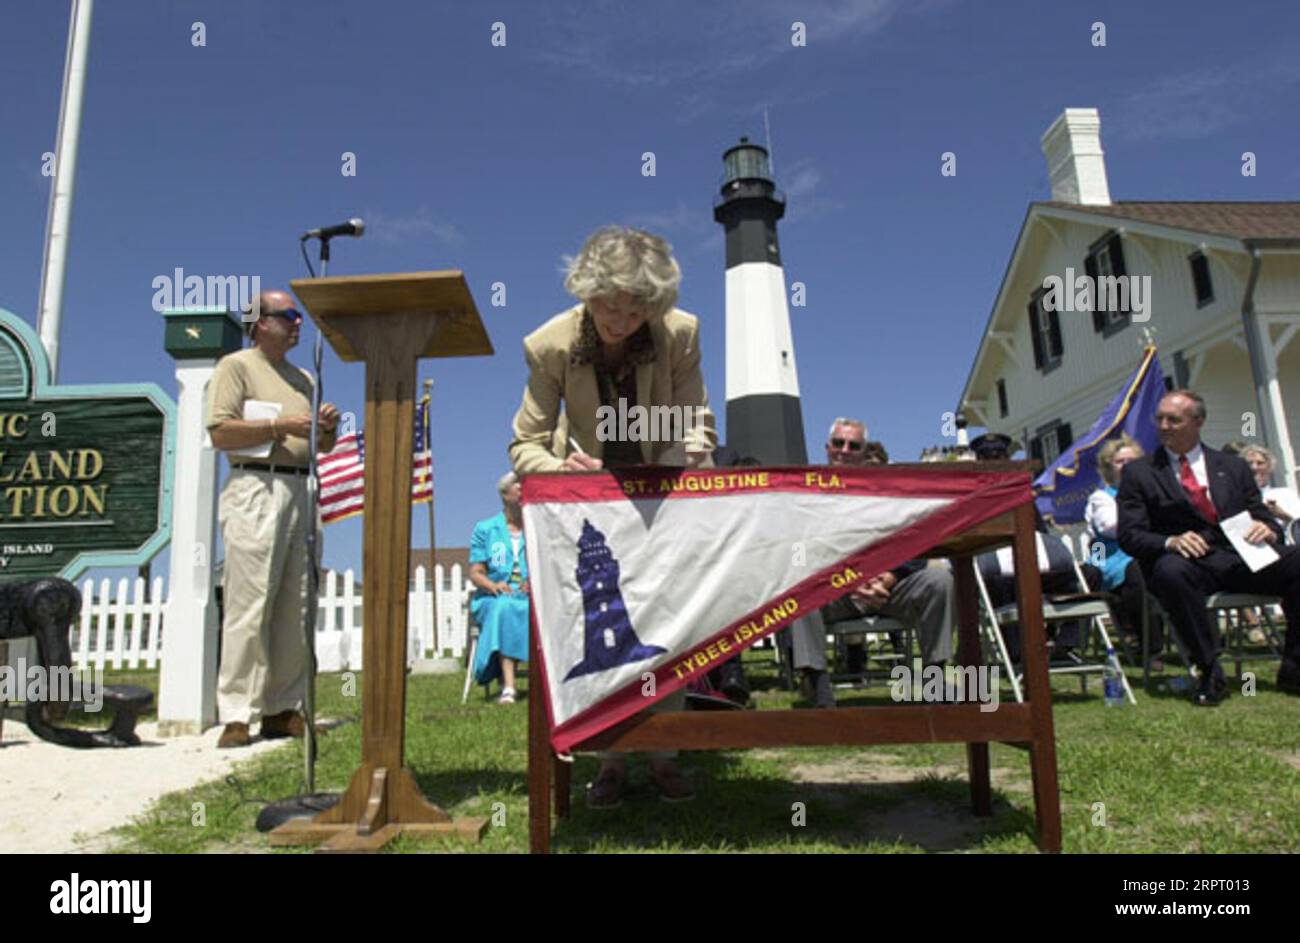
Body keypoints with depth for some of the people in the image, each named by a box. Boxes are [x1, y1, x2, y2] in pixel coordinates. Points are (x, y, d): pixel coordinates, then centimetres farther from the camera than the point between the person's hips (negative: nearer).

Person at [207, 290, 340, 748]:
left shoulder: (304, 378, 26)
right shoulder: (236, 365, 6)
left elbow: (323, 447, 27)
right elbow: (220, 432, -6)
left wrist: (328, 427, 5)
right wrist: (280, 426, -12)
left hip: (300, 492, 7)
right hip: (256, 490, -6)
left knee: (296, 608, 3)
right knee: (249, 606, -10)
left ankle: (281, 708, 8)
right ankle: (236, 714, -6)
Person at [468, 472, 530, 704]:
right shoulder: (485, 529, 14)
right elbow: (475, 573, 7)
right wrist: (493, 585, -16)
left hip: (531, 597, 1)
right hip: (494, 598, -1)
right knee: (504, 608, -37)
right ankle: (508, 685, -46)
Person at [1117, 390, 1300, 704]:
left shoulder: (1233, 467, 20)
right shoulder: (1138, 472, 9)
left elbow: (1262, 517, 18)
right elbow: (1129, 536, 1)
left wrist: (1267, 529, -7)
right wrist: (1170, 542, -20)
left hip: (1240, 558, 3)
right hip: (1187, 560, -3)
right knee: (1172, 572, -39)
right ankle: (1210, 673, -24)